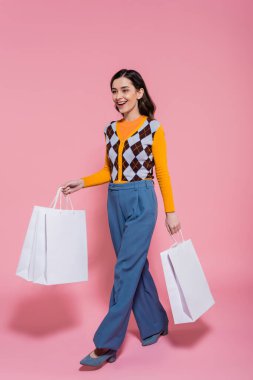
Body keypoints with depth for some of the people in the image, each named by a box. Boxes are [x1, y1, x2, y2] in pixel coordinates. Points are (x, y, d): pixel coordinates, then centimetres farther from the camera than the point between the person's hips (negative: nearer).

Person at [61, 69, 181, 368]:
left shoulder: (153, 128, -4)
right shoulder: (110, 129, 11)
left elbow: (162, 172, -2)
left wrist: (171, 212, -3)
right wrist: (82, 183, 4)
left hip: (141, 202, -6)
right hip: (115, 203, 6)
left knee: (125, 269, -7)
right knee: (136, 266, 12)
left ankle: (106, 344, -2)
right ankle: (154, 325, 30)